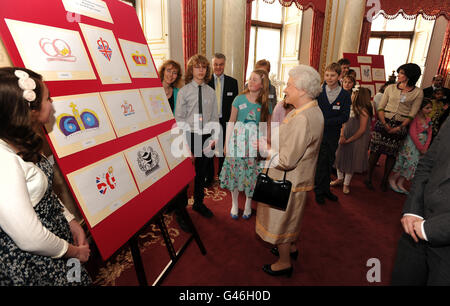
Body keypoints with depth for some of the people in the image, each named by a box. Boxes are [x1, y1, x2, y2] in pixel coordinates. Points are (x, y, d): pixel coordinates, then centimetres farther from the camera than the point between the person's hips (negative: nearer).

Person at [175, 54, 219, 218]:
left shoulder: (211, 92, 7)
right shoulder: (184, 91, -2)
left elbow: (214, 117, 9)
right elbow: (179, 118, -5)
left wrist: (215, 136, -3)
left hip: (206, 137, 3)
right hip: (189, 135, -3)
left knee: (202, 171, 15)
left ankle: (198, 203, 34)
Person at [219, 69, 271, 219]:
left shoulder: (265, 105, 0)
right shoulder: (239, 99, -1)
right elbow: (231, 122, 1)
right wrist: (226, 143, -2)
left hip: (255, 143, 0)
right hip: (237, 140, 0)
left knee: (251, 173, 7)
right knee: (234, 171, 7)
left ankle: (248, 204, 29)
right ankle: (234, 204, 27)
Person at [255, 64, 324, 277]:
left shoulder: (302, 119, -31)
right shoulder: (313, 111, 3)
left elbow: (286, 161, -29)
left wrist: (263, 148, -17)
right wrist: (270, 145, 4)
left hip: (288, 181, -10)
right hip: (298, 178, 10)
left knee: (281, 220, 11)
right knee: (290, 217, 28)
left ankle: (284, 263, 33)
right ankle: (290, 247, 51)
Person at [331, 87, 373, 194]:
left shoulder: (363, 110, -17)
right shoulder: (350, 107, 1)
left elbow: (362, 130, -17)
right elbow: (344, 122, 5)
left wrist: (348, 140, -14)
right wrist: (342, 136, -9)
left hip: (356, 140, -6)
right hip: (344, 139, 6)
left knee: (351, 161, 8)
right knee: (340, 157, 13)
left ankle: (346, 183, 24)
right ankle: (340, 179, 32)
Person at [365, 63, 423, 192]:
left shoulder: (418, 92, 3)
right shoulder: (391, 88, 7)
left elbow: (412, 114, 0)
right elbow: (380, 107, 4)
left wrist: (400, 127, -12)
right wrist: (384, 123, -9)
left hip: (400, 125, 0)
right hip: (383, 122, 1)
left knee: (392, 154, 4)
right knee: (375, 150, -2)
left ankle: (384, 180, 17)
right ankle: (368, 177, 9)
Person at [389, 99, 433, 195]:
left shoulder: (428, 120, 9)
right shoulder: (415, 118, -12)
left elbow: (429, 135, 8)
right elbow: (412, 134, -17)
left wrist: (425, 148, -5)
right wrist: (421, 148, -14)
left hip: (421, 146, 7)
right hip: (411, 145, -7)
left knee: (412, 164, 8)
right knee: (405, 162, -5)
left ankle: (400, 184, 15)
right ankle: (392, 180, 11)